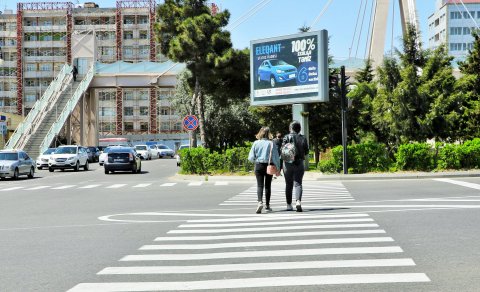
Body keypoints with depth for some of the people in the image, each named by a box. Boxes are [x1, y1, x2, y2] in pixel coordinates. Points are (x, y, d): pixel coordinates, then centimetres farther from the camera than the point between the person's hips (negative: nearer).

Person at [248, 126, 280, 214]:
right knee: (268, 186, 12)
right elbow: (276, 157, -7)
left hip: (259, 166, 0)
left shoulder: (256, 143, -4)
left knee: (260, 185, 1)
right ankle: (267, 205, 18)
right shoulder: (271, 143, -7)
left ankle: (260, 202, -22)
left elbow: (251, 158, -3)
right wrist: (278, 168, 0)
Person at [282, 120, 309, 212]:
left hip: (288, 163, -1)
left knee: (288, 184, 10)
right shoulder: (303, 138, 0)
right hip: (299, 163, 1)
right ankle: (298, 201, -23)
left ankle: (289, 205, 15)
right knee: (298, 183, 0)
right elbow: (306, 152, 3)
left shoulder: (287, 137, -6)